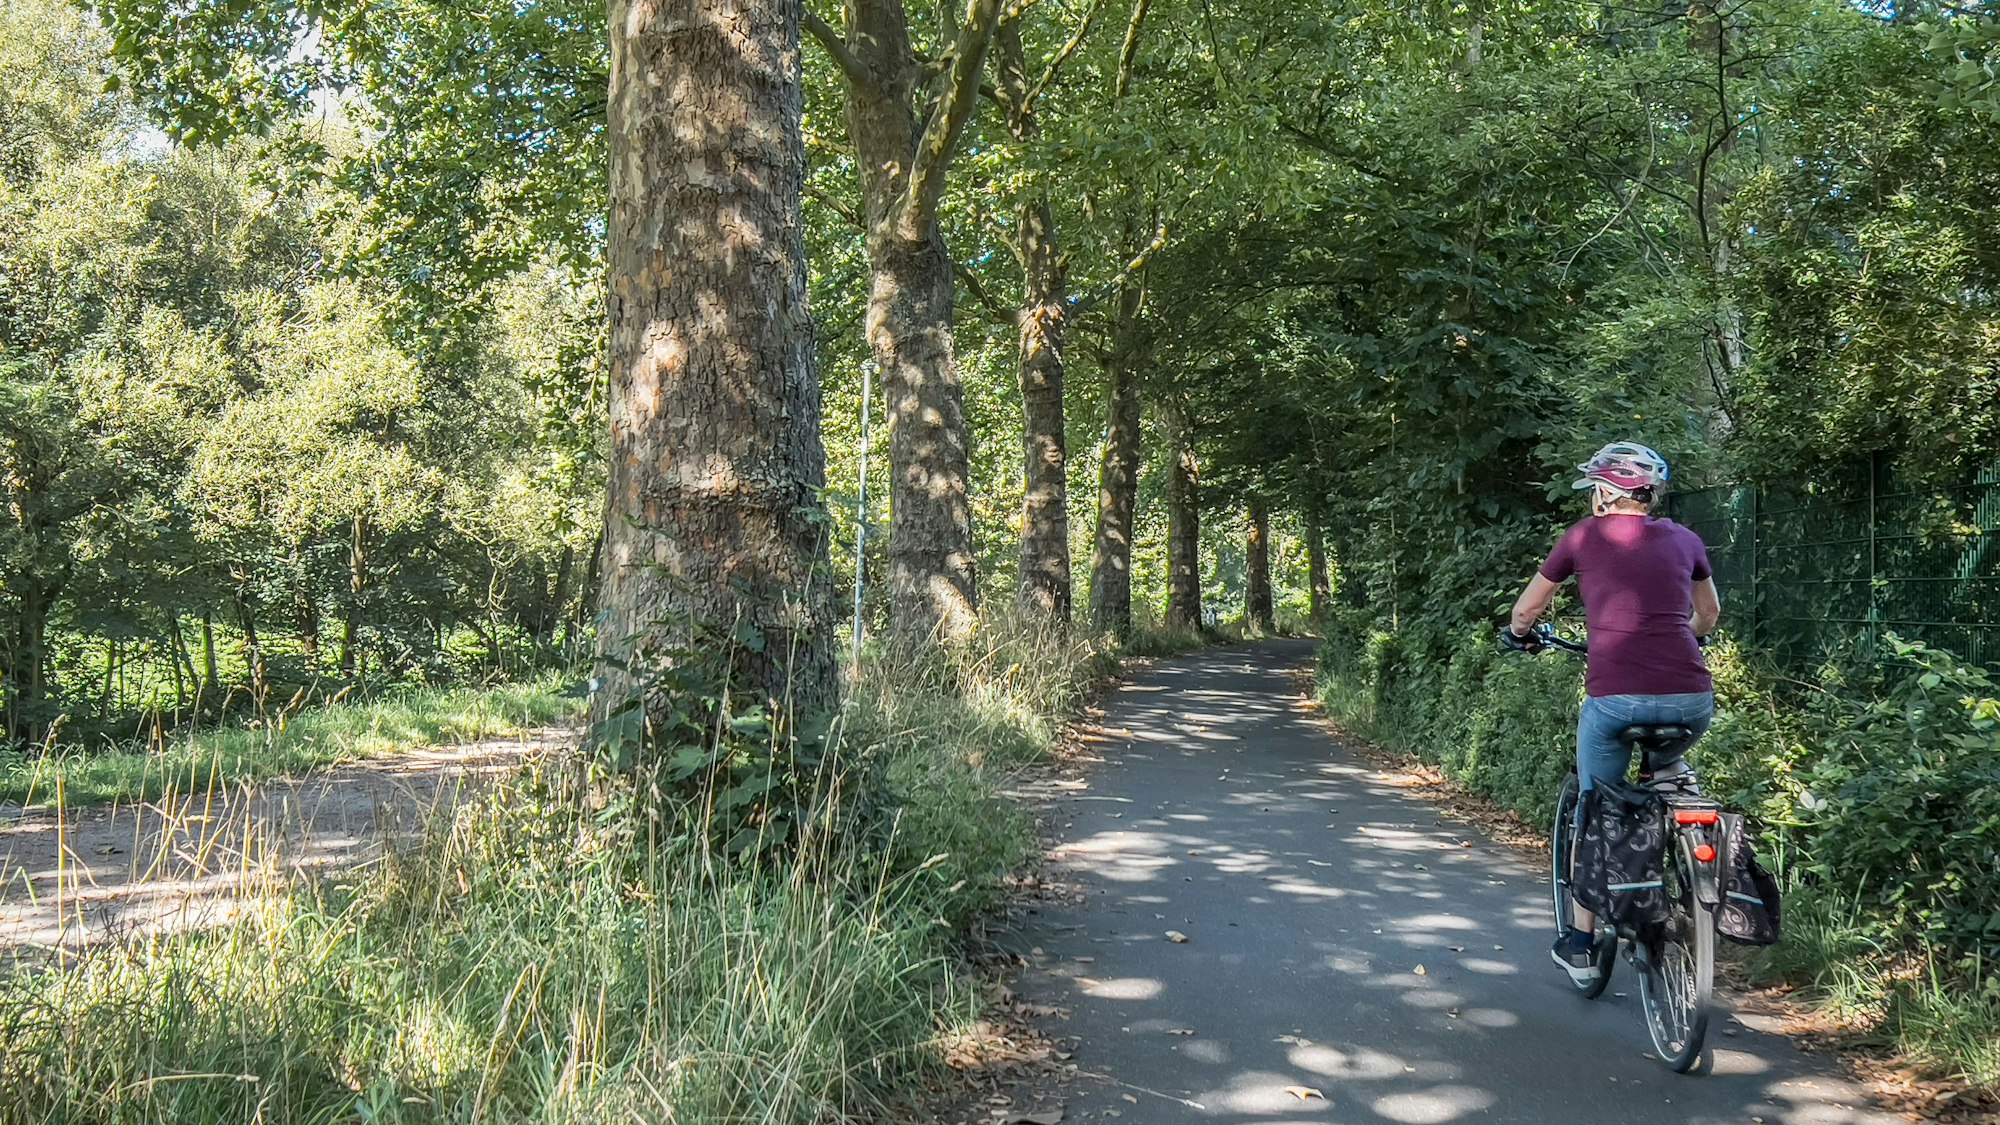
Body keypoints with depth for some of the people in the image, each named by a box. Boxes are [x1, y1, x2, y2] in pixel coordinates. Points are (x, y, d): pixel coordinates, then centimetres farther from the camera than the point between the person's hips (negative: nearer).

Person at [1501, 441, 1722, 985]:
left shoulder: (1584, 537, 9)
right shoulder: (1683, 539, 16)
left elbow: (1529, 604, 22)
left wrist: (1518, 633, 43)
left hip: (1614, 697, -3)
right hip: (1690, 700, 3)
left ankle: (1581, 944, 21)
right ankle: (1672, 771, 12)